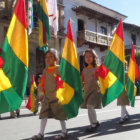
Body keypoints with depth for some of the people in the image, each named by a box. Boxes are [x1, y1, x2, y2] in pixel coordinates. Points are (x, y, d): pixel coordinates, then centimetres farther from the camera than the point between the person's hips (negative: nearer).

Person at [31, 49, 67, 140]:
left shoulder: (59, 69, -6)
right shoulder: (45, 70, 12)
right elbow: (42, 83, 15)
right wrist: (41, 91, 3)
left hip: (56, 96, -6)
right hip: (46, 96, 6)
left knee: (60, 114, 3)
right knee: (44, 114, 6)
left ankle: (64, 132, 16)